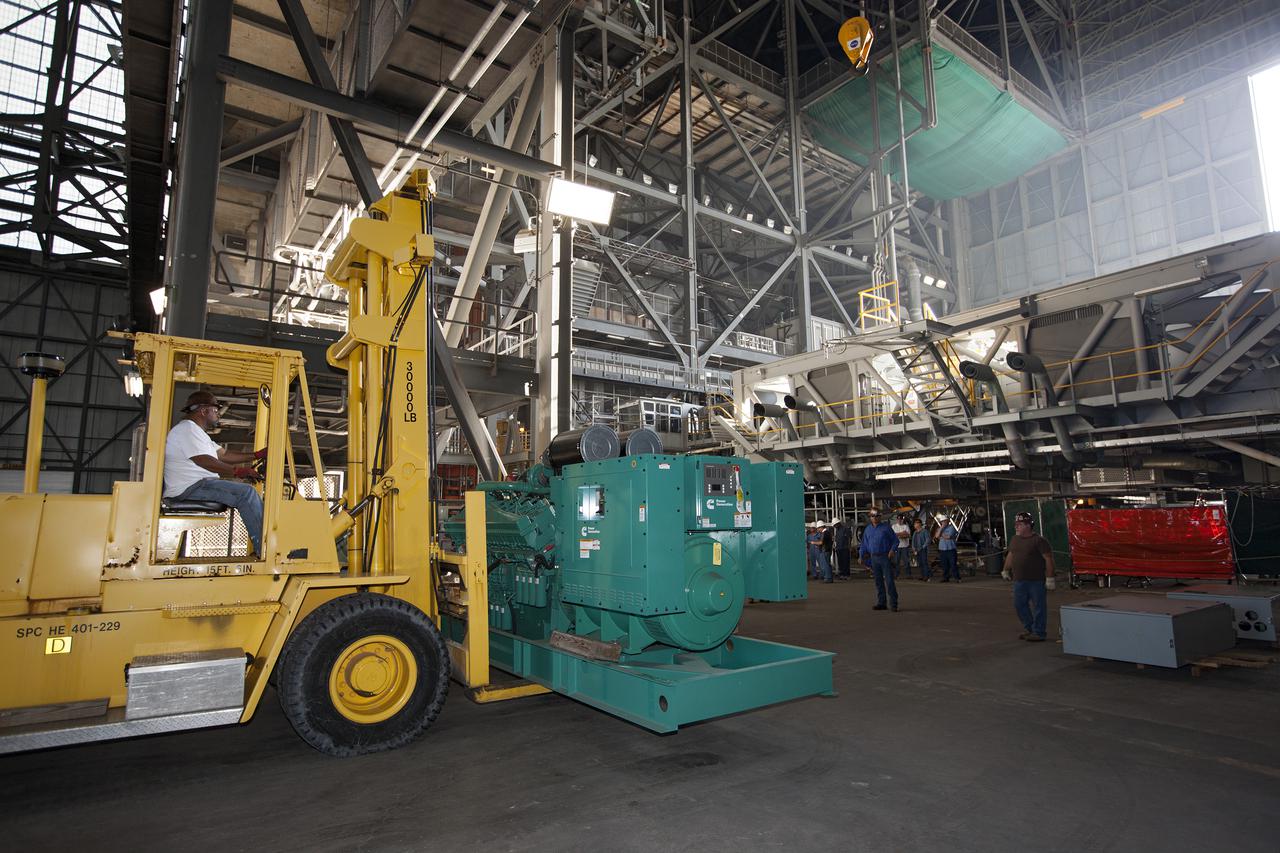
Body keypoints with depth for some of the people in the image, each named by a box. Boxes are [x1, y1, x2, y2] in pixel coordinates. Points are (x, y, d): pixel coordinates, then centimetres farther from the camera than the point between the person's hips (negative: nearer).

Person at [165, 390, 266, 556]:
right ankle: (265, 551, -24)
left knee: (248, 491, 6)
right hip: (190, 487, -11)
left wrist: (257, 455, 12)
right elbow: (203, 461, -23)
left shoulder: (196, 430, 25)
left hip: (200, 483, 11)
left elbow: (224, 454, 20)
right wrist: (237, 471, -28)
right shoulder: (187, 428, -9)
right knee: (247, 493, -22)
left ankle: (262, 548, -2)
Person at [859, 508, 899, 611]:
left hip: (885, 557, -4)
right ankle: (880, 603, 16)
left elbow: (895, 540, 1)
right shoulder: (868, 529, 13)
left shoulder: (886, 527, 0)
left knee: (889, 580, -6)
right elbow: (864, 544, 17)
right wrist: (861, 556, 10)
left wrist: (892, 550, -13)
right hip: (874, 558, 4)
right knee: (878, 581, 9)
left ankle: (893, 604, -2)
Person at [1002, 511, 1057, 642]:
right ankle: (1030, 629, 27)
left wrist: (1050, 578, -16)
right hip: (1019, 580, 7)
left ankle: (1039, 633, 11)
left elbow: (1048, 559, -13)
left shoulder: (1039, 540, -11)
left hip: (1037, 580, -7)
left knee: (1039, 606, 1)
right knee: (1019, 605, 12)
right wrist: (1006, 570, 25)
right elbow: (1010, 555, 23)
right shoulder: (1014, 539, 10)